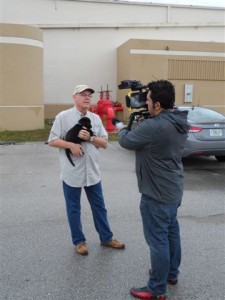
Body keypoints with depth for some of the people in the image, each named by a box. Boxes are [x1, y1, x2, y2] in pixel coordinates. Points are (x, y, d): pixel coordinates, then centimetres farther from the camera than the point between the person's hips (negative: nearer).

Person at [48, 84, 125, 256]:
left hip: (92, 172, 4)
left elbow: (105, 143, 4)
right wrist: (71, 145, -21)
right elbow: (52, 141, -6)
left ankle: (106, 238, 30)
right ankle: (79, 241, 27)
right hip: (72, 172, -3)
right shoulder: (63, 117, -5)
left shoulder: (96, 118, 6)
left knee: (99, 207, 14)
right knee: (74, 209, 10)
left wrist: (90, 138, -14)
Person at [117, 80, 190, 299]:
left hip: (157, 192, -9)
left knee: (157, 239, 2)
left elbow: (126, 141, -12)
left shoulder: (153, 126, -27)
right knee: (171, 232, 21)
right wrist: (142, 125, 7)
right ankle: (171, 273, 39)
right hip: (173, 188, 10)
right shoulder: (180, 123, 2)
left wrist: (122, 129, 9)